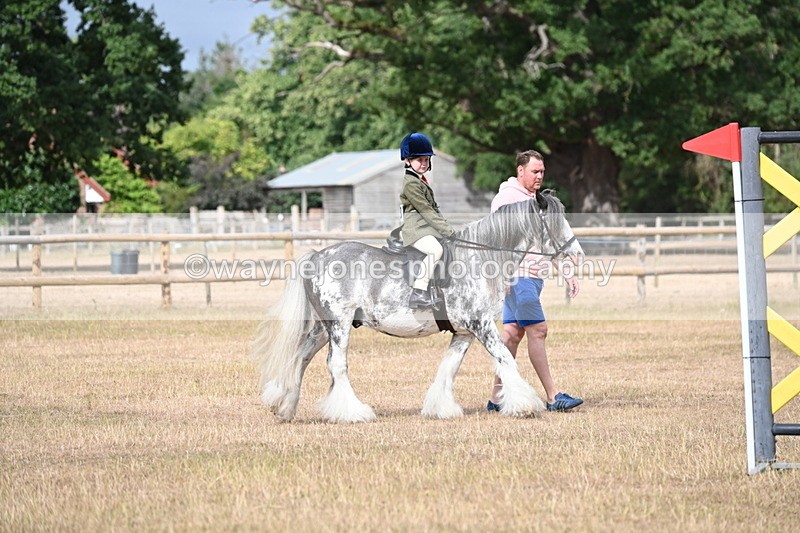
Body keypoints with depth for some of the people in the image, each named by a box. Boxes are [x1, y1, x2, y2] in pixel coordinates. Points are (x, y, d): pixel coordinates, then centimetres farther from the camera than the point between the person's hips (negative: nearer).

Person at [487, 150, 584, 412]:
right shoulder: (507, 197, -7)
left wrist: (569, 273, 23)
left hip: (534, 276, 9)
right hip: (517, 275, -9)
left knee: (513, 333, 7)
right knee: (537, 330, -12)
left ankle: (497, 398, 8)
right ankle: (553, 396, -14)